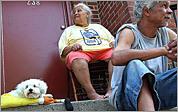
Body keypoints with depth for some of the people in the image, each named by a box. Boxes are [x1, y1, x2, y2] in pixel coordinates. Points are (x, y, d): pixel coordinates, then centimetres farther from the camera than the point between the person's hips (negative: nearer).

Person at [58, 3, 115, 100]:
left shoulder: (98, 27, 36)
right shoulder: (69, 30, 31)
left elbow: (112, 40, 29)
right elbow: (62, 50, 17)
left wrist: (114, 43, 4)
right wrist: (72, 47, -6)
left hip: (104, 50, 2)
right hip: (81, 51, -2)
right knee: (77, 58, -39)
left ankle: (111, 89, -37)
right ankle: (91, 92, -44)